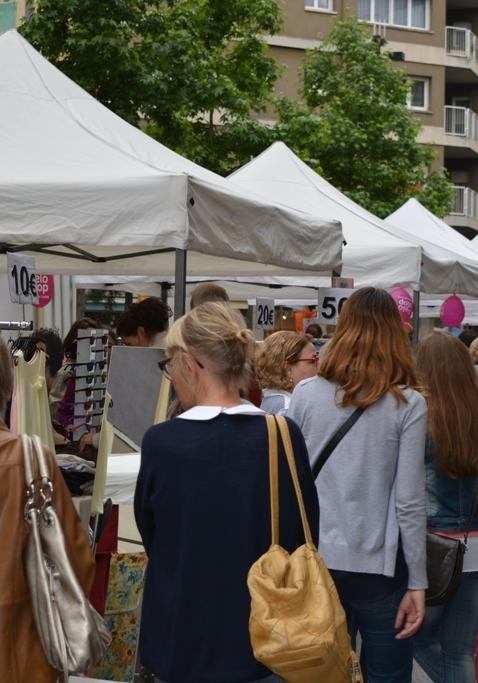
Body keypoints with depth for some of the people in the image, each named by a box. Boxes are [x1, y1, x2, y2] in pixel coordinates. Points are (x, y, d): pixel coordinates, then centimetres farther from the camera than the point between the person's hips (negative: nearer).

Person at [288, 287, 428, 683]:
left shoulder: (306, 394, -1)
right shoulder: (408, 405, -8)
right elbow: (409, 502, -10)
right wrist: (418, 582, -2)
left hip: (315, 560, 3)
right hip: (378, 566, -3)